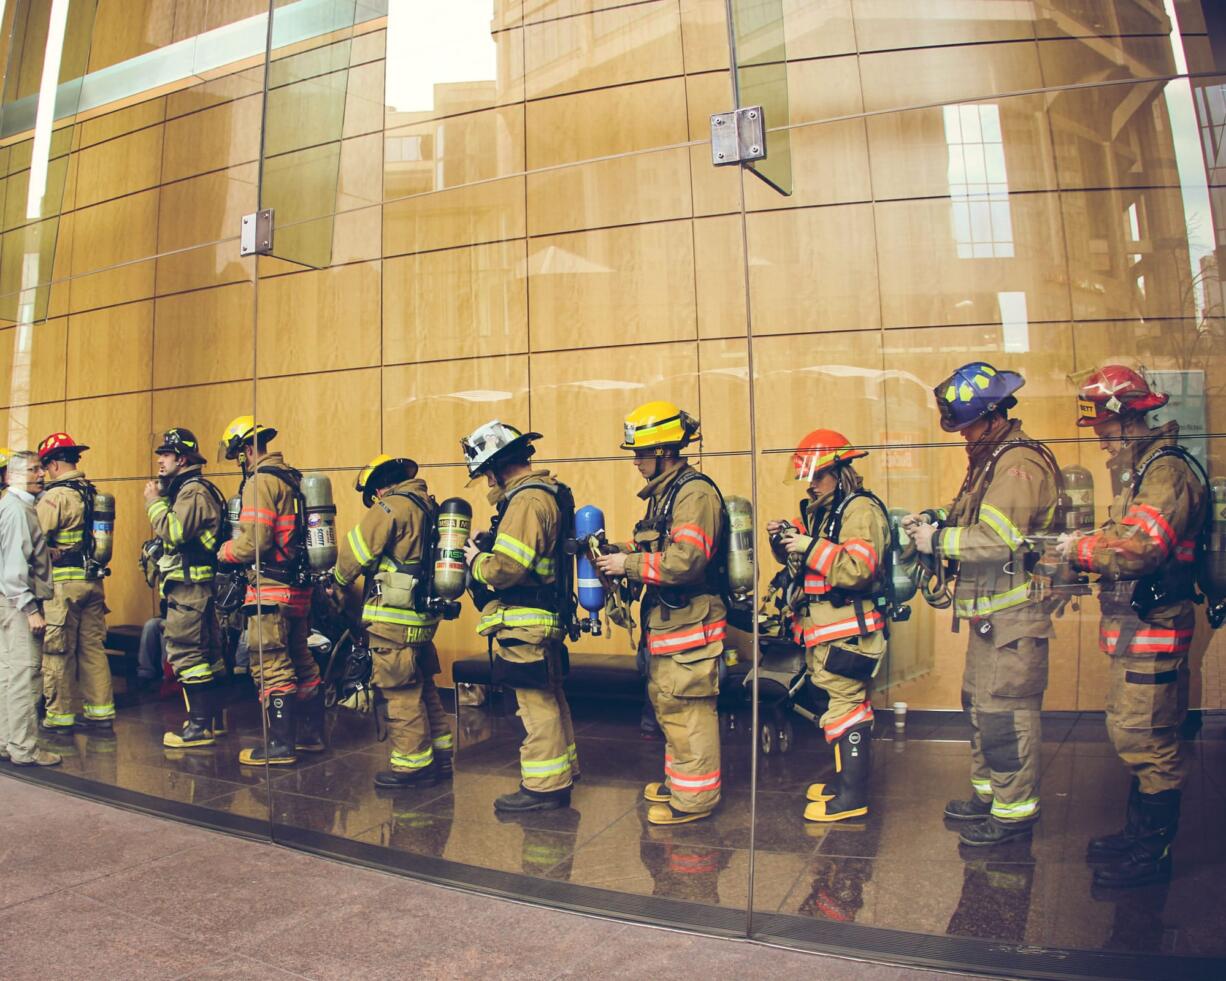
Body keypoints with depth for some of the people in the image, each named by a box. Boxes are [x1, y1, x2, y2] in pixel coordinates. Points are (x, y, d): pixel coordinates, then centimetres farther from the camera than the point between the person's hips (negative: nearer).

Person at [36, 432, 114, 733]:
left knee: (58, 651, 4)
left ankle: (60, 716, 11)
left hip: (64, 582, -7)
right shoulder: (93, 493, 9)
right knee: (93, 646, 12)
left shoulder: (55, 496, -12)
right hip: (93, 580, 7)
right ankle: (100, 712, 16)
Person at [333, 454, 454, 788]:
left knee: (401, 693, 0)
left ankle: (413, 764, 8)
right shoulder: (430, 507, 14)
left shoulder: (390, 507, -11)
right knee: (423, 687, 18)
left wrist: (340, 581, 13)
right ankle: (440, 756, 27)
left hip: (394, 619, -9)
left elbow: (355, 552, -6)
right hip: (423, 615, 9)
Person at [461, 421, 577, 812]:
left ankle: (544, 787, 8)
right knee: (551, 699, 19)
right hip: (544, 618, 11)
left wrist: (475, 559, -6)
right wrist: (487, 549, 7)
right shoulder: (548, 493, 14)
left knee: (537, 705, -2)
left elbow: (505, 568, -25)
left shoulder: (527, 500, -19)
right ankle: (562, 772, 32)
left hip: (525, 623, -11)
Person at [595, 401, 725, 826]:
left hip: (690, 625, -10)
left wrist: (629, 564, -18)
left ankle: (694, 798, 9)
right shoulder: (663, 493, 15)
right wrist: (618, 552, 6)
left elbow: (687, 560, -26)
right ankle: (678, 780, 34)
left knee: (686, 710, -2)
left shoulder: (695, 493, -17)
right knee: (666, 704, 19)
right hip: (666, 621, 10)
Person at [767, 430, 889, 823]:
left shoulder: (861, 510, -12)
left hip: (847, 631, -9)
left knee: (846, 707, -5)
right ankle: (845, 778, 27)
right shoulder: (819, 510, 16)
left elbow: (859, 569, -24)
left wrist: (810, 546, -24)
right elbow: (798, 559, 23)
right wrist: (784, 539, 4)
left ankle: (853, 796, 2)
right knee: (840, 703, 16)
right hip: (820, 629, 9)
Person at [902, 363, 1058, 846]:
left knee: (1005, 712, -4)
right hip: (989, 611, 11)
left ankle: (1015, 810, 8)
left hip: (1014, 614, -11)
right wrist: (938, 519, 4)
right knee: (981, 703, 18)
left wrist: (938, 540, -16)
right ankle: (988, 792, 31)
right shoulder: (991, 458, 16)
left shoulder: (1019, 463, -17)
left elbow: (999, 539, -25)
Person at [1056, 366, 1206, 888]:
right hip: (1133, 627, 10)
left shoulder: (1167, 471, -17)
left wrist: (1081, 547, -14)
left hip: (1152, 628, -10)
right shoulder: (1142, 469, 16)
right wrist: (1082, 553, 2)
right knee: (1133, 735, 18)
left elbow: (1140, 548, -29)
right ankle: (1139, 832, 31)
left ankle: (1151, 853, 10)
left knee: (1146, 740, -2)